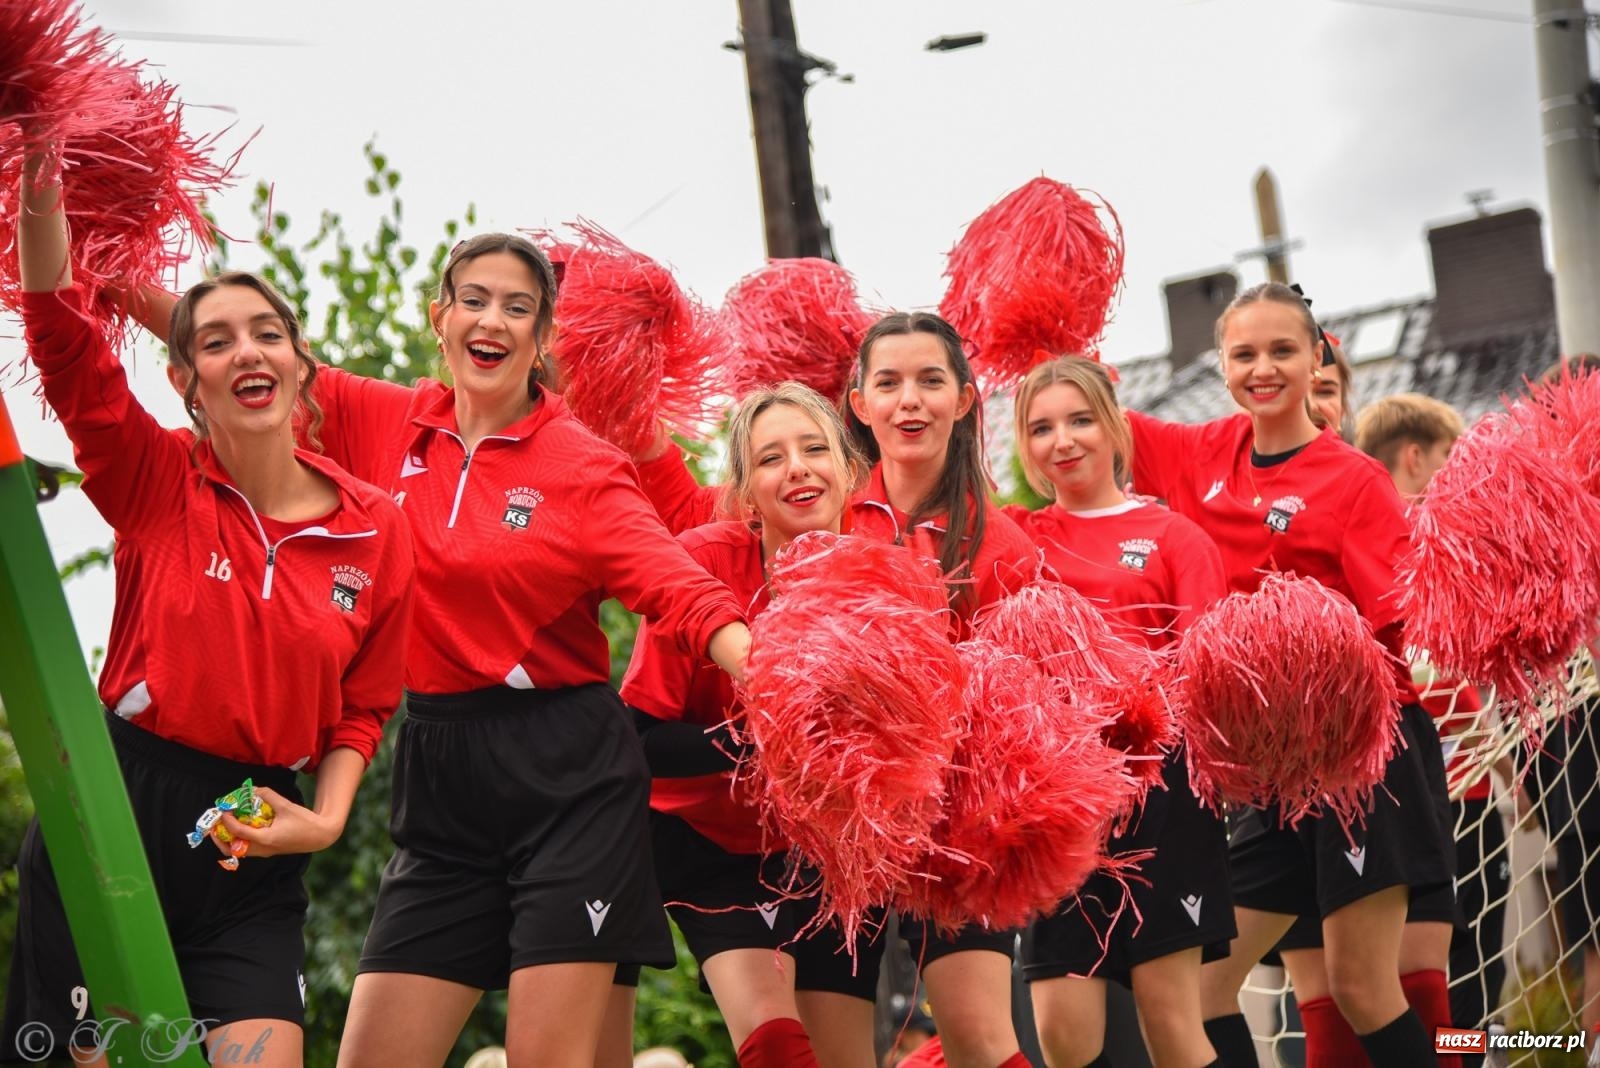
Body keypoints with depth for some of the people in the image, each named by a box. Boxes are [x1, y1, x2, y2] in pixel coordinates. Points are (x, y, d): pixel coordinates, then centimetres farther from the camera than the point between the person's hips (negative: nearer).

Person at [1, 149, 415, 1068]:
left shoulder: (377, 529, 2)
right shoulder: (156, 482, -2)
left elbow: (362, 710, 9)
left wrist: (324, 820, -7)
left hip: (252, 847, 2)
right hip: (110, 811, -2)